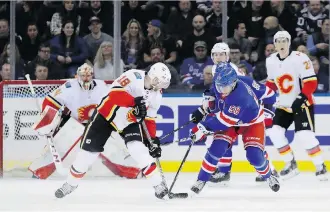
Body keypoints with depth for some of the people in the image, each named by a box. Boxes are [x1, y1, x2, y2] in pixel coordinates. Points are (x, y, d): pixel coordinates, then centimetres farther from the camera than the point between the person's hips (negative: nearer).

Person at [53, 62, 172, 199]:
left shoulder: (156, 95, -4)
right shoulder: (134, 77, -25)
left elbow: (150, 119, 5)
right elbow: (114, 93, -37)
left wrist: (153, 139, -2)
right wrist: (135, 102, -48)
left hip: (129, 122, 4)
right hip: (106, 115, -4)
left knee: (139, 150, -19)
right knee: (89, 151, 0)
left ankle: (158, 185, -10)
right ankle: (71, 184, 21)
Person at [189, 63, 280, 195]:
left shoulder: (241, 97, -42)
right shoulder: (219, 84, -22)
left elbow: (224, 121, -37)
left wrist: (203, 127, -35)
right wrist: (208, 104, -2)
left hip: (252, 122, -5)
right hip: (228, 119, 5)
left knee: (254, 156, -16)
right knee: (216, 149, -16)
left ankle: (268, 176, 17)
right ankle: (202, 180, -1)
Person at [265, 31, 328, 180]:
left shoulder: (300, 59, -19)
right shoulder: (270, 61, 1)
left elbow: (311, 82, -21)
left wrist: (301, 98, -29)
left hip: (302, 104, -7)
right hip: (284, 105, 7)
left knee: (304, 136, -19)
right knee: (275, 132, -3)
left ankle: (320, 166, -5)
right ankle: (290, 164, 11)